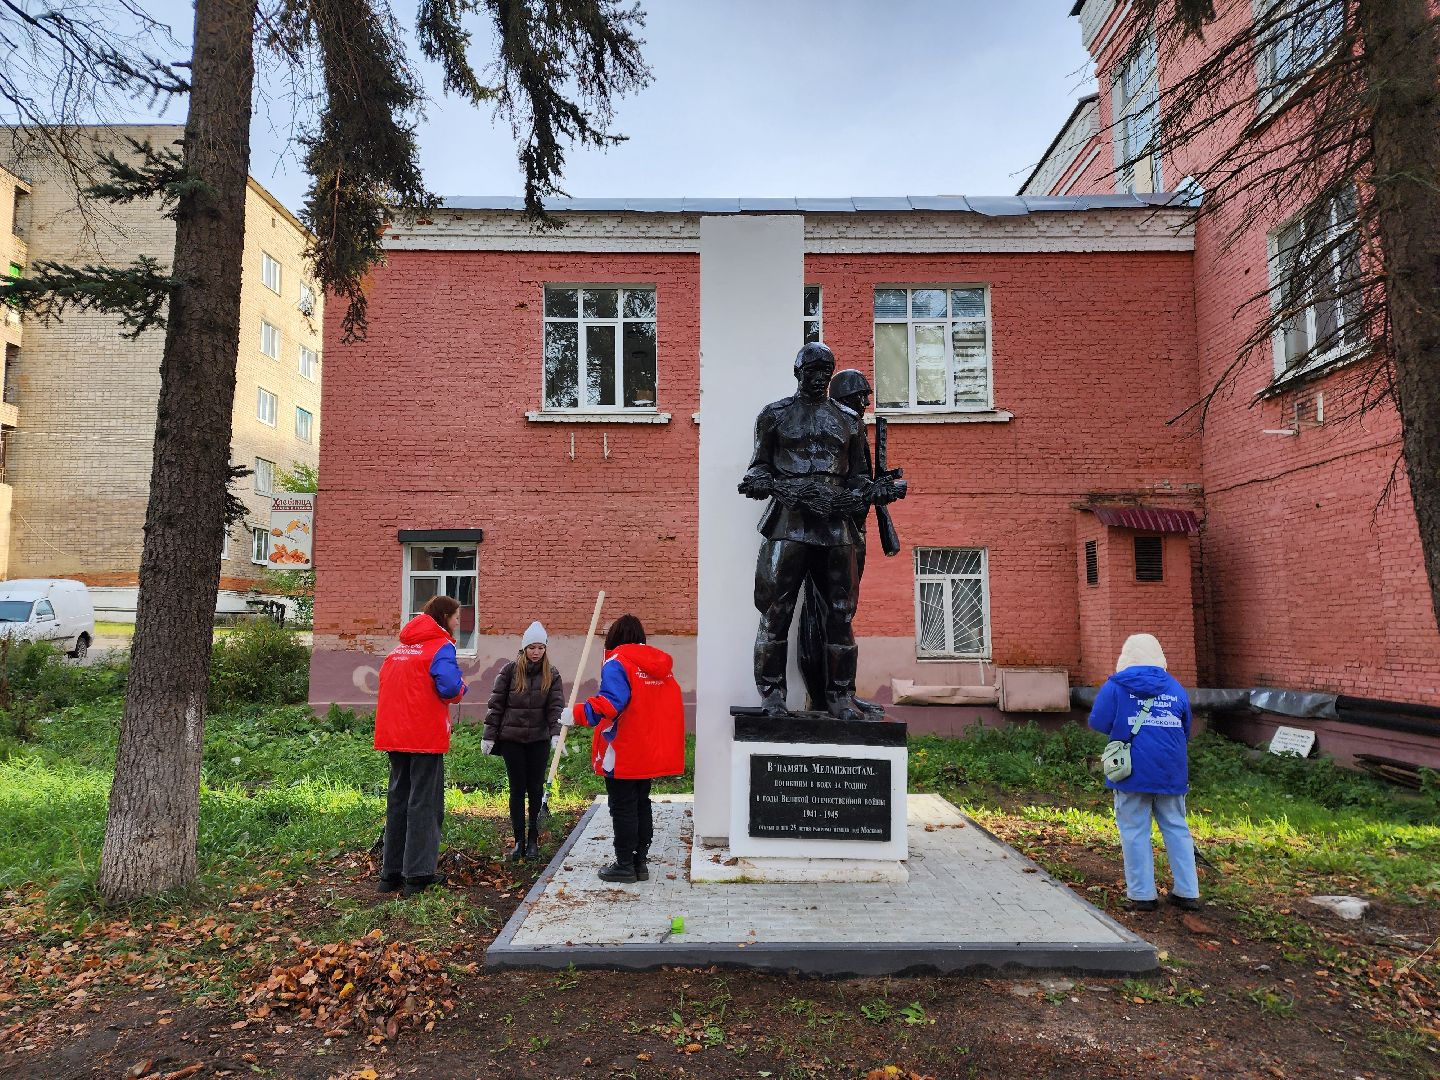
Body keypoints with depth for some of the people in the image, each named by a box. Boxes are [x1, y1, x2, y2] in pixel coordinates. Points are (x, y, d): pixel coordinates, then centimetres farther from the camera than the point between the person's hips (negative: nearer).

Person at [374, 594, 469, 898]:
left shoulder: (400, 647, 15)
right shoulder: (441, 646, -9)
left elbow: (386, 681, 16)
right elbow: (450, 686, -22)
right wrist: (461, 689, -2)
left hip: (393, 735, 7)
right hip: (426, 736, -7)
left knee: (398, 801, 14)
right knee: (425, 804, 1)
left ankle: (391, 873, 19)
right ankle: (418, 875, 2)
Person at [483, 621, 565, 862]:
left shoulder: (551, 674, 0)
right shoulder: (510, 670, -3)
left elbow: (556, 706, -7)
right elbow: (496, 704, 0)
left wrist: (556, 734, -21)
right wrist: (489, 736, -2)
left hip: (539, 739, 1)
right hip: (511, 738, -1)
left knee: (536, 789, 6)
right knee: (517, 789, 3)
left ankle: (533, 840, 18)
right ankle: (519, 841, 11)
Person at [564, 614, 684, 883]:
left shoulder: (617, 663, -14)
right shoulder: (660, 662, 9)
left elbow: (610, 702, -29)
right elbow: (669, 705, 14)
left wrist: (577, 714, -24)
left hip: (623, 754, -7)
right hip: (651, 752, 7)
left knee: (623, 808, 3)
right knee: (642, 805, 16)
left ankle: (625, 864, 11)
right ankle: (641, 861, 22)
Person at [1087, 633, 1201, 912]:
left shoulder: (1115, 686, -4)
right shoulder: (1175, 688, 8)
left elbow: (1098, 723, -4)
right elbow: (1185, 732, 15)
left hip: (1132, 773, -4)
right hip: (1171, 773, 4)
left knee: (1135, 832, 3)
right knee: (1176, 828, 14)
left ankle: (1142, 895, 7)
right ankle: (1187, 892, 18)